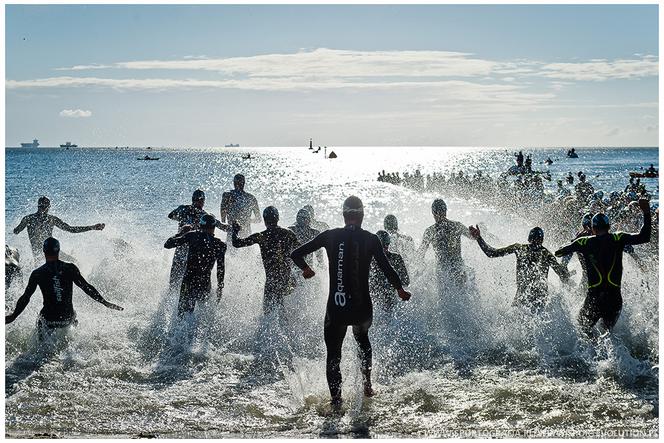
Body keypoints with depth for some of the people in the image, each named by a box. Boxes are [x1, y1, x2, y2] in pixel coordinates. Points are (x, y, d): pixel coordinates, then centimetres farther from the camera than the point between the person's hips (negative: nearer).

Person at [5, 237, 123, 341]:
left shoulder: (37, 274, -4)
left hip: (48, 320, 0)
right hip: (68, 318, 0)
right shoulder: (70, 268, -5)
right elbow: (86, 287, -4)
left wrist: (14, 315, 11)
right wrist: (105, 303, 3)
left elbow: (25, 298, -1)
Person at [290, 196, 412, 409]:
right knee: (362, 339, 30)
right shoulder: (370, 239, -4)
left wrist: (306, 269, 23)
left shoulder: (330, 236, -1)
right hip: (362, 307, 1)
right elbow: (386, 268, -4)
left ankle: (336, 400, 1)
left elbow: (296, 254, 2)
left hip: (336, 308, -1)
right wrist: (400, 289, 13)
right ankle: (367, 384, 24)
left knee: (333, 354, 10)